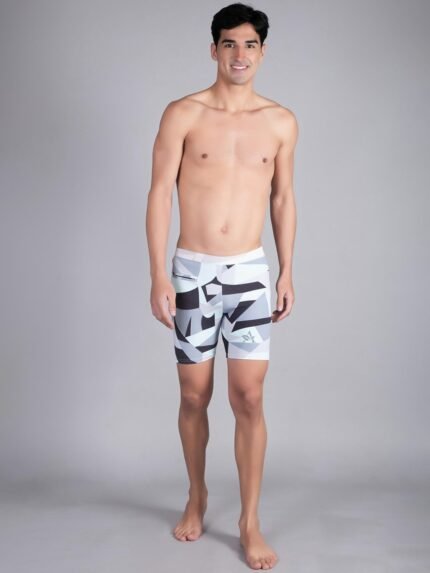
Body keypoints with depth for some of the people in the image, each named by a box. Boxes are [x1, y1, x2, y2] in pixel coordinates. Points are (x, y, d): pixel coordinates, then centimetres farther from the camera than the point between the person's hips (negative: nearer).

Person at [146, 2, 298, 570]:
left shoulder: (281, 122, 4)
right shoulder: (183, 114, -4)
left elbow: (283, 198, 10)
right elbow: (160, 193, -5)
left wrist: (287, 273, 7)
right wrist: (159, 275, -11)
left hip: (251, 272, 1)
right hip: (192, 271, -1)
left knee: (249, 398, -1)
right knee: (195, 396, 9)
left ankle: (251, 522, 13)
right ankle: (197, 495, 32)